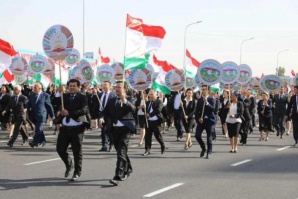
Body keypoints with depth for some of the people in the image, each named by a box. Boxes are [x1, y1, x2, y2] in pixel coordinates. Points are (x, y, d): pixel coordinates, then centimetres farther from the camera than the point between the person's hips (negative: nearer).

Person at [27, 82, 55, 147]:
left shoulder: (45, 95, -2)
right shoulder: (31, 95, 11)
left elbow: (49, 106, 1)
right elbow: (28, 105, 14)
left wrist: (52, 115, 4)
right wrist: (27, 109, -6)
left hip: (41, 115, -5)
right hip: (33, 115, 5)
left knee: (38, 129, -12)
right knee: (40, 129, 13)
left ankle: (34, 142, -14)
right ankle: (42, 141, 23)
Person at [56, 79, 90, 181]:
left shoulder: (83, 98, -2)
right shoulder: (64, 96, 13)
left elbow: (83, 110, -18)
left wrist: (69, 113, -26)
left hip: (77, 128, -5)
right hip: (65, 127, 5)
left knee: (77, 151, 1)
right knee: (60, 149, 6)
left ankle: (77, 173, 12)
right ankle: (69, 165, 32)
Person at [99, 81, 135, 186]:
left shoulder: (129, 100, 1)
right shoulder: (111, 100, 15)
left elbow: (133, 109, -18)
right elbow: (105, 111, 8)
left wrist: (124, 100, -33)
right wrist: (102, 118, -14)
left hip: (125, 128, -6)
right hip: (114, 128, 6)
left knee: (121, 152, -14)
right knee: (120, 151, 18)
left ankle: (118, 177, -21)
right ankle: (128, 169, 42)